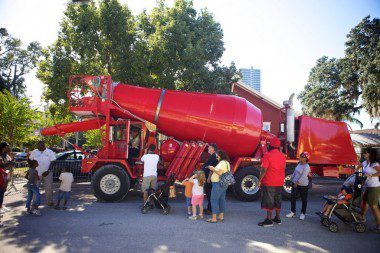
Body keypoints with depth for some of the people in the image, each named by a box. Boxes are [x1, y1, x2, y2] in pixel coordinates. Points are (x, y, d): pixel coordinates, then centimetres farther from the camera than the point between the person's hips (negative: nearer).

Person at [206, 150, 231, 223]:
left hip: (218, 184, -11)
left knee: (214, 200, -6)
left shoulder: (222, 163, -16)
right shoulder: (226, 162, 16)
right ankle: (221, 216, 24)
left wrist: (213, 169, -13)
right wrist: (213, 169, 11)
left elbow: (219, 173, -25)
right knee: (222, 199, 15)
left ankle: (214, 218, -5)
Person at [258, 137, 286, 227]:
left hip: (269, 183, -7)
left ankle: (269, 220, 2)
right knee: (277, 200, 17)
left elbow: (264, 170, -19)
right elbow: (283, 169, 15)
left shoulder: (267, 155, -16)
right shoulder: (283, 156, 7)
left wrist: (260, 180, -12)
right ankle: (277, 218, 26)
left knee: (269, 201, -1)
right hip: (280, 182, 7)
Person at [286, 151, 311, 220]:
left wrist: (297, 182, -18)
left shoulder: (306, 167, -17)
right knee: (293, 198, 7)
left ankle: (303, 213, 21)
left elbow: (303, 177, -22)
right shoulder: (299, 164, 8)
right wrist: (292, 179, 10)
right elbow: (295, 172, 17)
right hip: (295, 184, 8)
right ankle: (293, 212, 18)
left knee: (304, 200, 8)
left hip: (303, 186, -8)